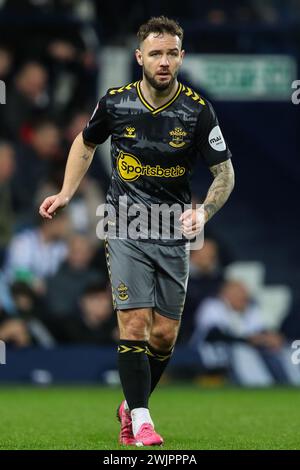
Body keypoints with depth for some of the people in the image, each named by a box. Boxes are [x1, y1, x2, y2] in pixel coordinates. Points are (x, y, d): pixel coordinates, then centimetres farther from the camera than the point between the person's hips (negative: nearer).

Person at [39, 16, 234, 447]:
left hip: (173, 234, 1)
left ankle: (131, 406, 26)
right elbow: (86, 142, 17)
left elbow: (225, 173, -2)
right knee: (135, 322, -14)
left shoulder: (197, 111, -8)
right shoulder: (115, 103, -5)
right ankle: (140, 420, -9)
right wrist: (66, 193, 12)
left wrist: (203, 212, -19)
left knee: (165, 334, 3)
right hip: (126, 230, -1)